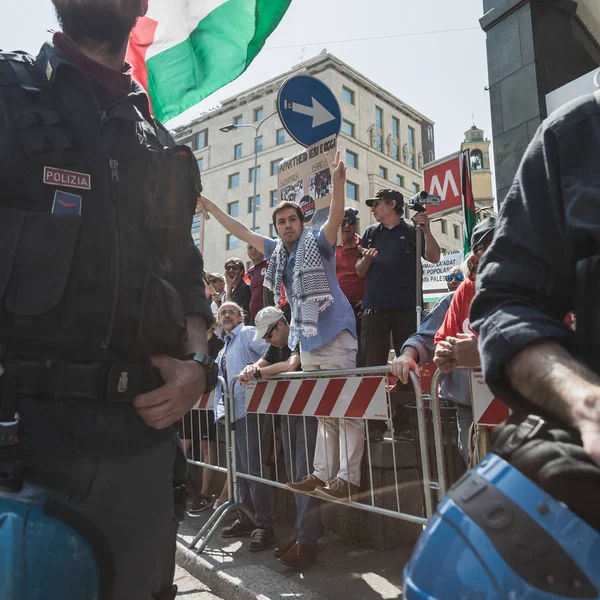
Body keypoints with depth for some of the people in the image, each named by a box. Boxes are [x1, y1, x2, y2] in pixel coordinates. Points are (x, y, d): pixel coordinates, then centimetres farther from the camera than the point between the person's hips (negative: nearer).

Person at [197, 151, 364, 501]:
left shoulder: (317, 242, -3)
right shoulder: (277, 251, 15)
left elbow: (337, 217, -20)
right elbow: (242, 232, 20)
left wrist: (338, 183, -35)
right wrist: (211, 207, 20)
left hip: (335, 337, -7)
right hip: (307, 340, 7)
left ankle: (348, 477, -1)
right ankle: (323, 473, 18)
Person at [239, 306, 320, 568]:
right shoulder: (276, 347, 15)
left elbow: (291, 365, -27)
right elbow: (259, 365, 10)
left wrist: (257, 373, -15)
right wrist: (252, 369, -16)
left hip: (308, 413, -9)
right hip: (288, 413, 9)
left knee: (304, 473, -11)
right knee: (293, 474, 10)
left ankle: (306, 542, -7)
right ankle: (301, 534, 19)